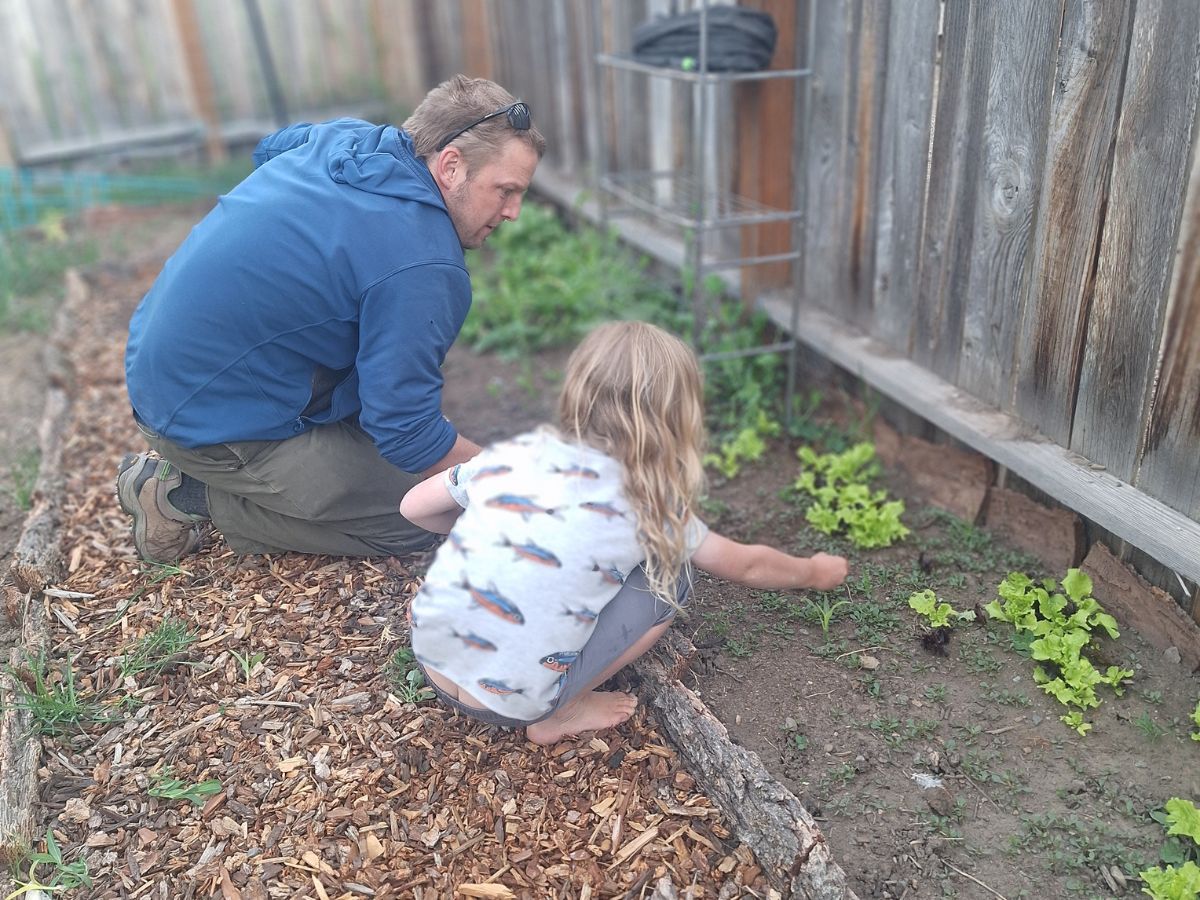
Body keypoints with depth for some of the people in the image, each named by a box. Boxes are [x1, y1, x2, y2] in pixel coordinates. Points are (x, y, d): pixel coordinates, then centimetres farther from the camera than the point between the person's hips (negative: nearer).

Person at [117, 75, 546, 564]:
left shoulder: (343, 136, 1)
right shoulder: (422, 267, -26)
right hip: (218, 422, -9)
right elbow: (407, 435, -23)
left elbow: (269, 149, 27)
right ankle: (192, 496, -1)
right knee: (423, 514, -6)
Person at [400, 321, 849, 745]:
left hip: (430, 665, 5)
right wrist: (814, 572, 29)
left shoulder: (513, 451, 0)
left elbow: (413, 507, 12)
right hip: (509, 705, -4)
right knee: (668, 578, 4)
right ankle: (559, 716, 7)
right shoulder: (649, 505, -7)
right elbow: (747, 565, 9)